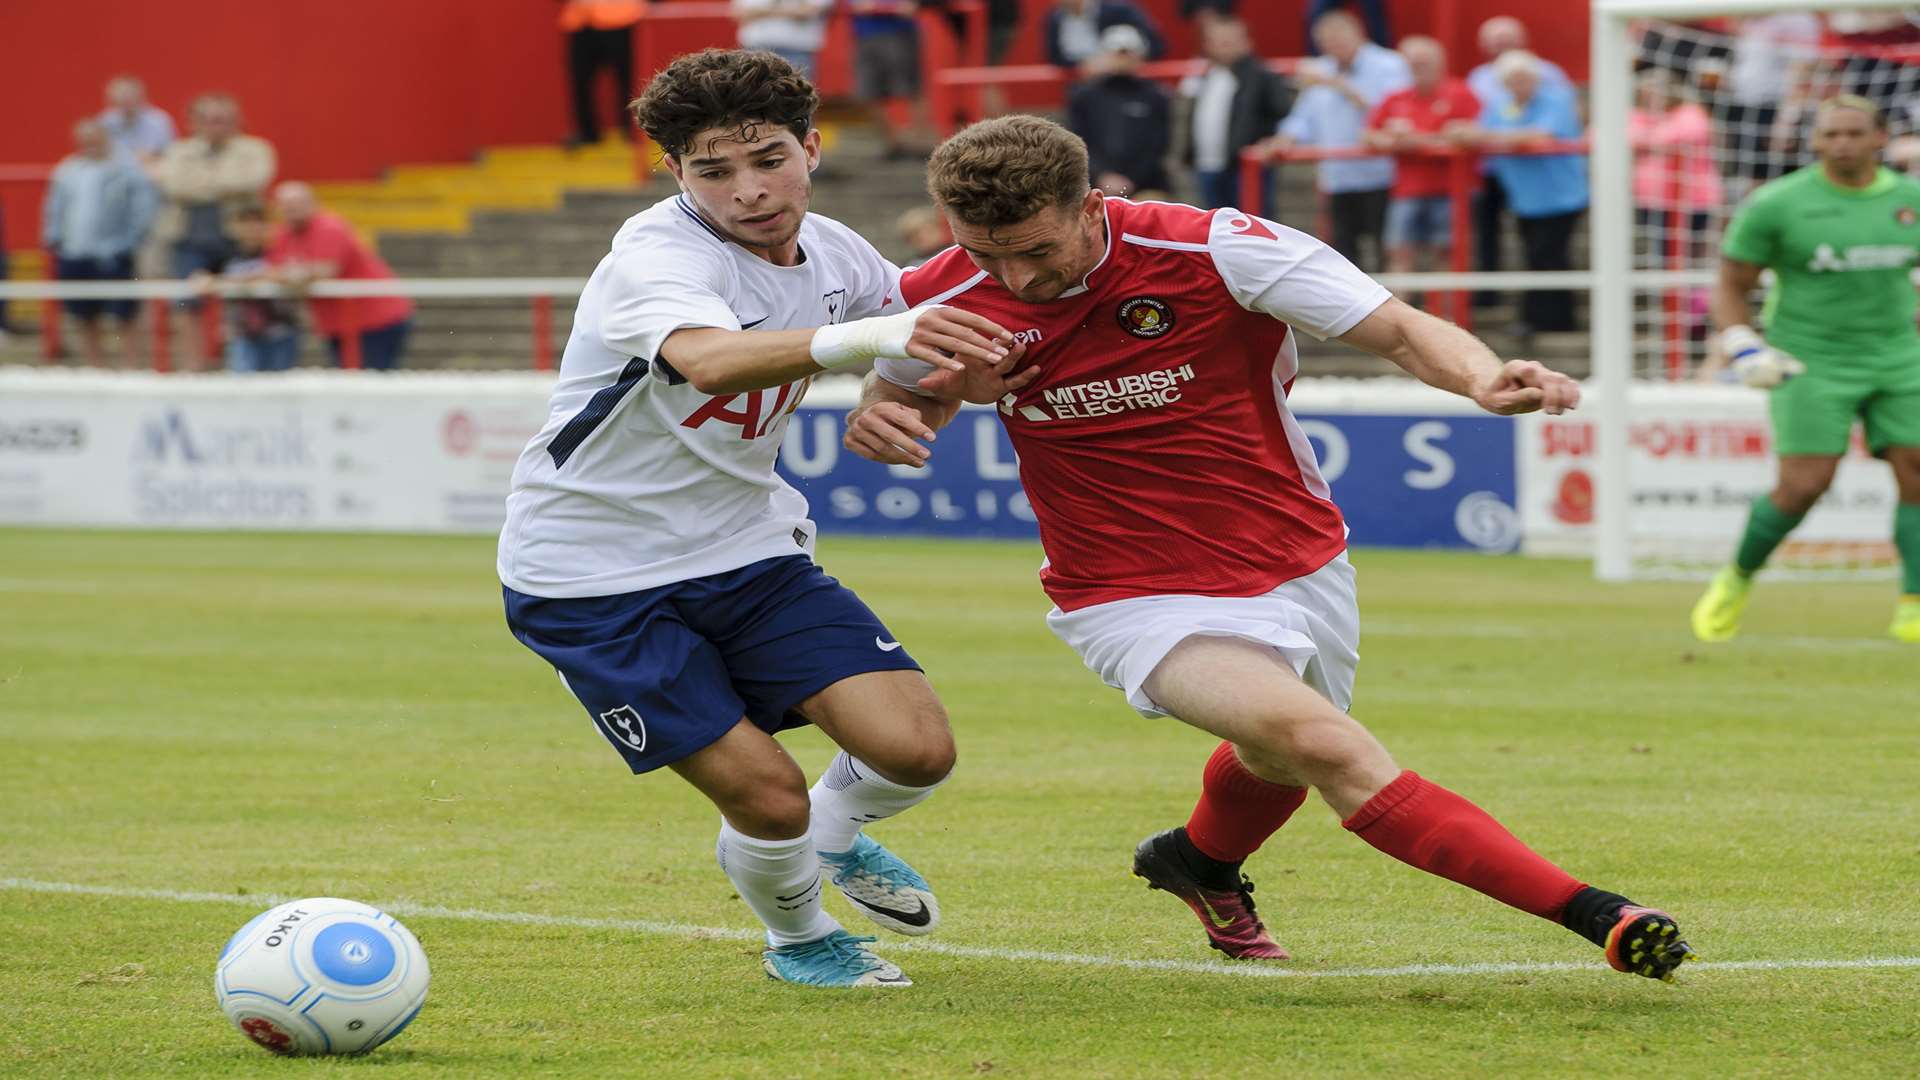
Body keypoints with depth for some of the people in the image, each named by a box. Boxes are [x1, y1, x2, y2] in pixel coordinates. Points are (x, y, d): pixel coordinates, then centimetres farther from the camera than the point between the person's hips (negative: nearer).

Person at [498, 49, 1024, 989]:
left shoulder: (834, 257, -4)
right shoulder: (657, 255, -25)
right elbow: (708, 359, -49)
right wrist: (864, 338, -66)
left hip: (748, 550, 6)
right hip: (593, 579, -6)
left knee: (917, 749, -11)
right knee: (767, 795, -12)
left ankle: (835, 831, 25)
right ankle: (797, 937, 23)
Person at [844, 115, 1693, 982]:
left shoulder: (1213, 251, -20)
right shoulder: (942, 300, -14)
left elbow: (1402, 331, -19)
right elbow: (900, 398, 10)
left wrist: (1483, 378, -40)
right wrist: (880, 422, -15)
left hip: (1297, 563, 2)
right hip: (1136, 599, -2)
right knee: (1315, 741, -25)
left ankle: (1202, 861, 62)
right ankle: (1586, 912, -27)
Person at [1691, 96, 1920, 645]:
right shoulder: (1777, 204, -7)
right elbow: (1731, 286, 0)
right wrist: (1742, 346, -13)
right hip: (1811, 365, -4)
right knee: (1804, 484, -14)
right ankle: (1736, 580, 10)